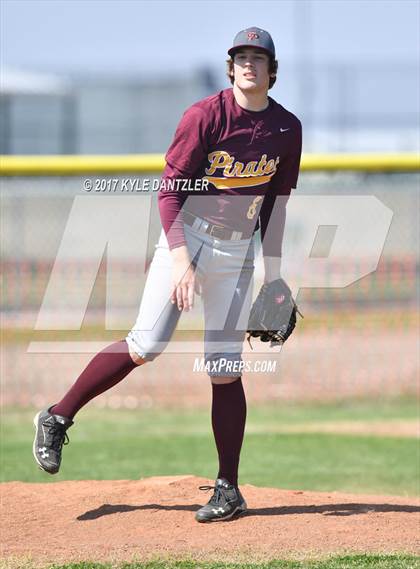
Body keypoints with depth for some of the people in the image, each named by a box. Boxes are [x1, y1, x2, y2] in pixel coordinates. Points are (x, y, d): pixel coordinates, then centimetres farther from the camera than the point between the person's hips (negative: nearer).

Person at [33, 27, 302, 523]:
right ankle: (57, 419, 2)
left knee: (225, 370, 0)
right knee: (146, 346, -13)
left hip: (238, 252, 3)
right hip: (187, 235, -3)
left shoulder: (287, 129, 4)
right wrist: (180, 257, -22)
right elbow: (170, 188, -12)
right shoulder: (206, 116, -10)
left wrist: (273, 274, 12)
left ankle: (228, 489, 5)